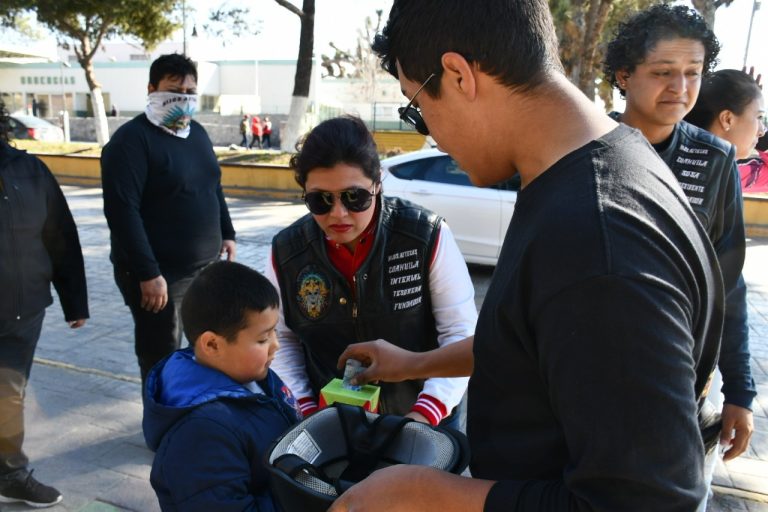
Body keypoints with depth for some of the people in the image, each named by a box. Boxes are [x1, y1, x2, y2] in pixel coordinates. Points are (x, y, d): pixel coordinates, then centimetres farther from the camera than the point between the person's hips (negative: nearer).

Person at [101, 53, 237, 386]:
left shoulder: (197, 133, 11)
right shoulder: (132, 139, -14)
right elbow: (122, 210, -21)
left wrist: (227, 233, 15)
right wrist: (147, 273, -24)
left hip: (206, 265, 8)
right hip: (160, 273, -7)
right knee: (162, 358, 5)